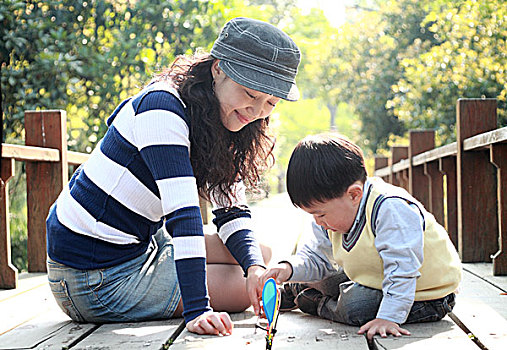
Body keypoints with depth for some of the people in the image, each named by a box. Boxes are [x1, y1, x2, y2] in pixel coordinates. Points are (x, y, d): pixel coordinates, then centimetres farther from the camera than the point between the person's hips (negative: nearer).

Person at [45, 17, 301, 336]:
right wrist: (197, 310, -36)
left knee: (259, 254, 12)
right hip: (96, 277, -9)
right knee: (246, 289, -9)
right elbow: (182, 214, -32)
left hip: (139, 245, 9)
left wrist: (255, 266, -18)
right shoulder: (163, 109, -23)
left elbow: (231, 211, 1)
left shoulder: (220, 120, 5)